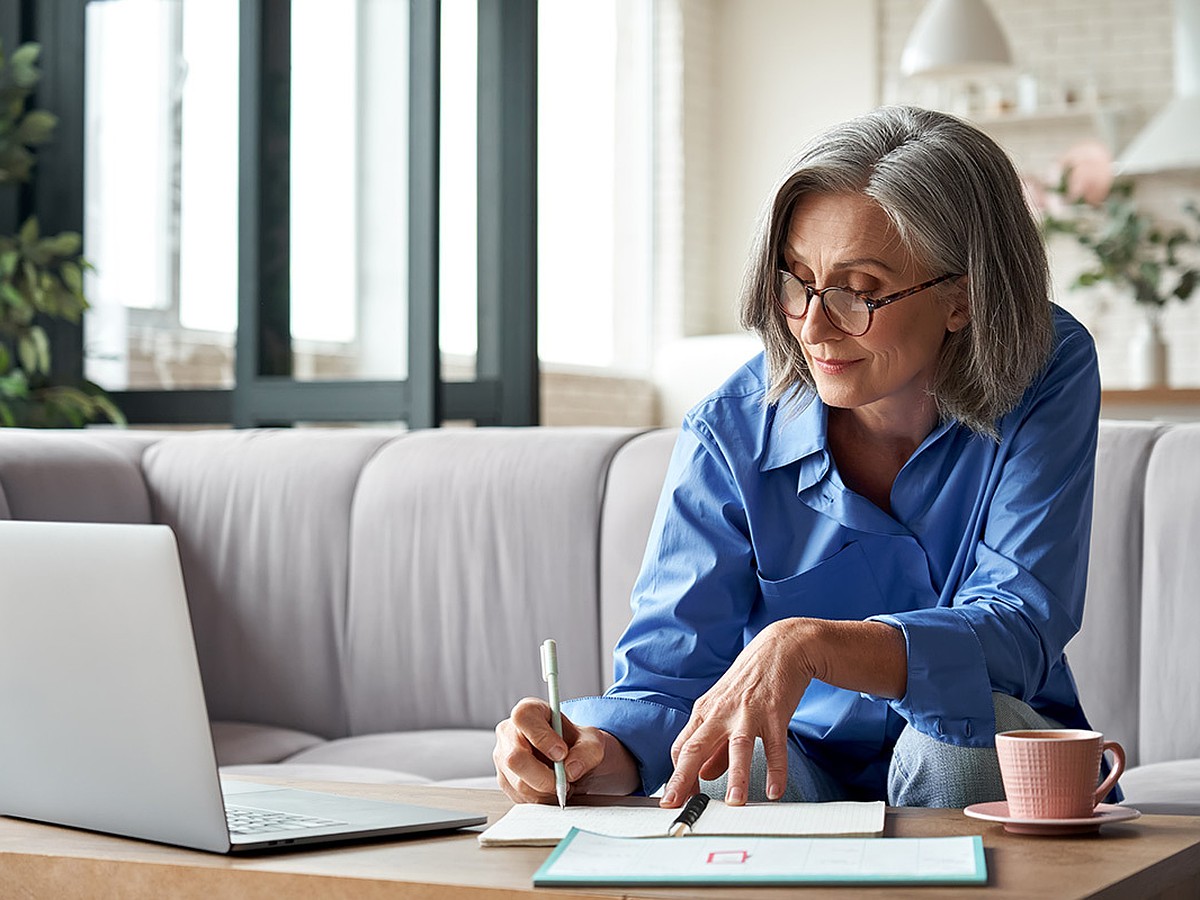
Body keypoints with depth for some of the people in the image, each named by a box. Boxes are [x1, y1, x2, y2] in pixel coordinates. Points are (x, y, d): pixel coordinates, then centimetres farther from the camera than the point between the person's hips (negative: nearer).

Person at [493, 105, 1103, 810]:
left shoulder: (1049, 376, -17)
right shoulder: (732, 434, -14)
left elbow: (1021, 629, -26)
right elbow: (666, 678, -15)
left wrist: (807, 644, -42)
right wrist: (592, 752, -39)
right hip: (806, 764, -2)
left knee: (966, 720, -33)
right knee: (723, 781, -36)